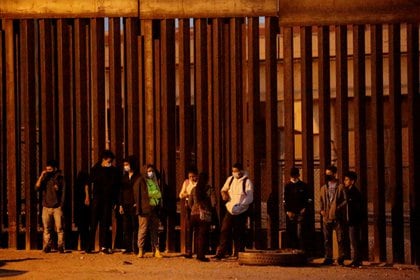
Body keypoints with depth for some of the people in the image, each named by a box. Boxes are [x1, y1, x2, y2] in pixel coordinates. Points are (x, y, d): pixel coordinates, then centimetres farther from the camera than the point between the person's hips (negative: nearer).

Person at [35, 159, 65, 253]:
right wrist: (41, 176, -7)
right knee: (47, 228, 1)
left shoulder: (60, 178, 3)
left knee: (59, 228, -5)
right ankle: (47, 247, 5)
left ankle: (60, 246, -1)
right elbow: (37, 187, -2)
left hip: (57, 207, -2)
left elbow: (63, 192, 1)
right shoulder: (45, 178, 10)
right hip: (46, 207, 2)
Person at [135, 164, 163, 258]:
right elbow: (137, 195, -3)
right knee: (143, 230, -5)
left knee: (155, 230, 5)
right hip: (145, 209, -5)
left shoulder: (155, 181, 17)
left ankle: (156, 250, 7)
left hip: (154, 209, 5)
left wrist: (159, 207, 14)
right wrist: (139, 209, -10)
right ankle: (141, 250, -1)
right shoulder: (140, 181, 1)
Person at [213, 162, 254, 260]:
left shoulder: (247, 182, -8)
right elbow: (223, 189, 23)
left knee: (239, 233, 4)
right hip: (230, 210, 3)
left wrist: (239, 206, -23)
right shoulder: (230, 179, 7)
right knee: (225, 231, -5)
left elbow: (249, 198, -12)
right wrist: (224, 194, -1)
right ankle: (220, 253, -6)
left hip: (241, 212, -3)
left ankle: (238, 254, 14)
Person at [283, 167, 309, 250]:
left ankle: (301, 250, -7)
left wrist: (304, 208, -4)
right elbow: (286, 200, 8)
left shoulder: (303, 185, 7)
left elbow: (306, 199, 9)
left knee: (299, 234, -9)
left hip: (300, 212, -2)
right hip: (290, 213, 2)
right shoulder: (288, 186, 10)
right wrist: (288, 211, -2)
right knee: (291, 233, 2)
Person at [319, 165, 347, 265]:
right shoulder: (324, 188, 16)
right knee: (327, 239, 6)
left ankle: (341, 258, 4)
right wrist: (322, 210, 3)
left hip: (338, 217, -4)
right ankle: (328, 258, 12)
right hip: (326, 217, 4)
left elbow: (345, 200, -3)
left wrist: (338, 208, -15)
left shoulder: (340, 187, 1)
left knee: (340, 238, -3)